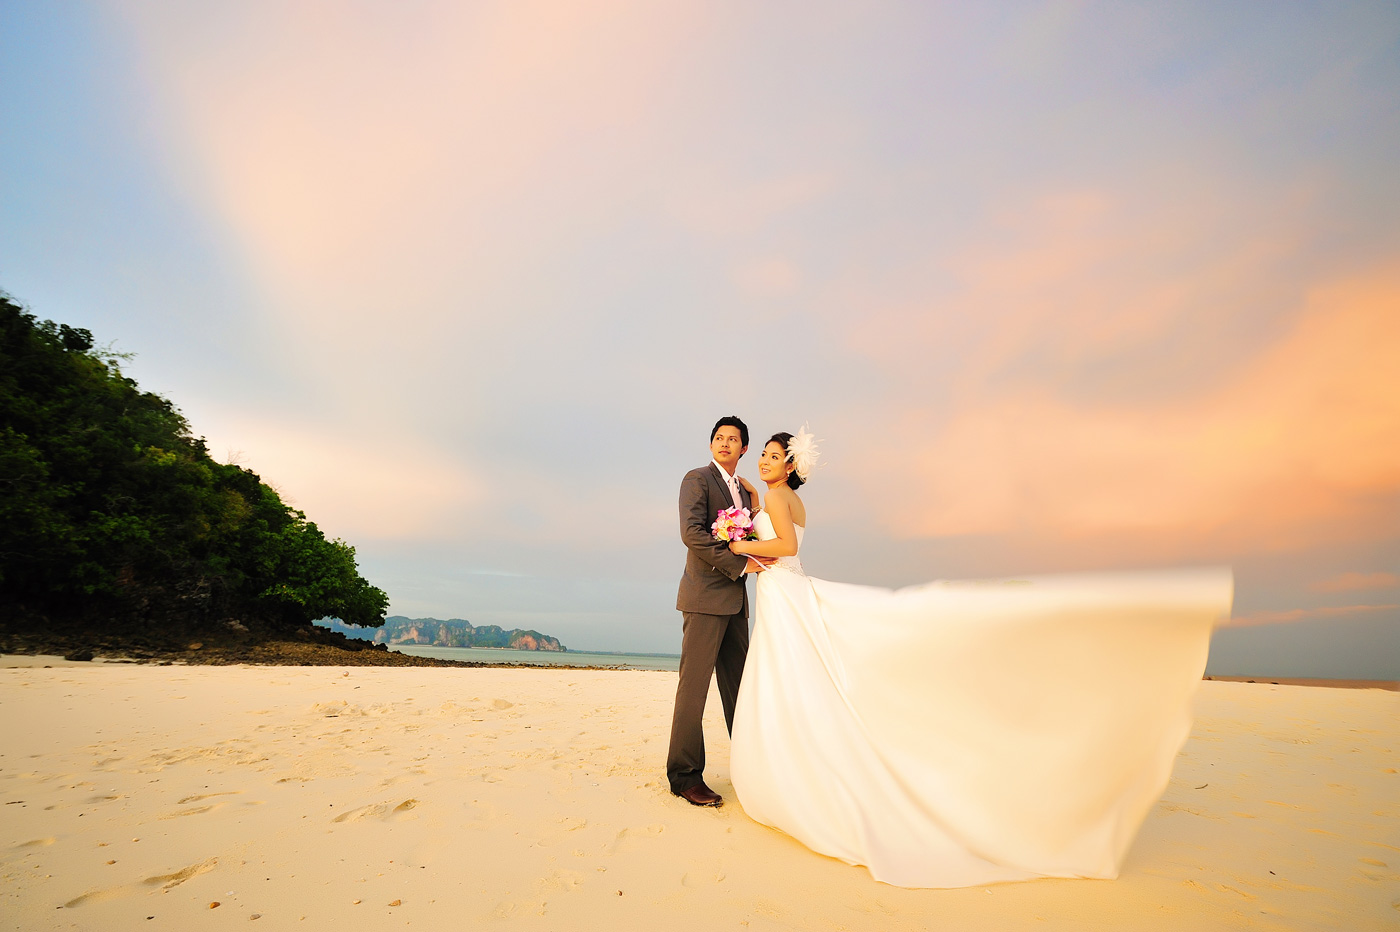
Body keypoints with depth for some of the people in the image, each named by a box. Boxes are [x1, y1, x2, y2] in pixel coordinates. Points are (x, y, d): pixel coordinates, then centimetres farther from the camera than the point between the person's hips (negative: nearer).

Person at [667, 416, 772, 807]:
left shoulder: (744, 490, 20)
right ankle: (685, 775, 6)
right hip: (706, 594, -7)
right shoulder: (697, 479, -2)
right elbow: (692, 532, -15)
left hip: (735, 598, 7)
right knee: (694, 684, -3)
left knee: (739, 685, 13)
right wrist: (739, 565, -15)